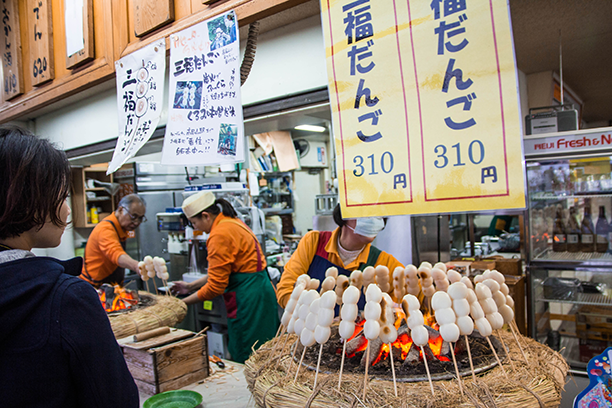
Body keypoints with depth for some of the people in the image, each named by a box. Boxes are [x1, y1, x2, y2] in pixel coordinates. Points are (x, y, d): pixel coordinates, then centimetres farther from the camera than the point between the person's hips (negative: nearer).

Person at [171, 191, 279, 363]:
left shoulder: (220, 234, -18)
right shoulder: (233, 222, 13)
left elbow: (215, 286, -15)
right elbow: (222, 272, 19)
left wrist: (183, 303, -3)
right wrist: (190, 286, 21)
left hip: (248, 297, -10)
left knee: (245, 360, 1)